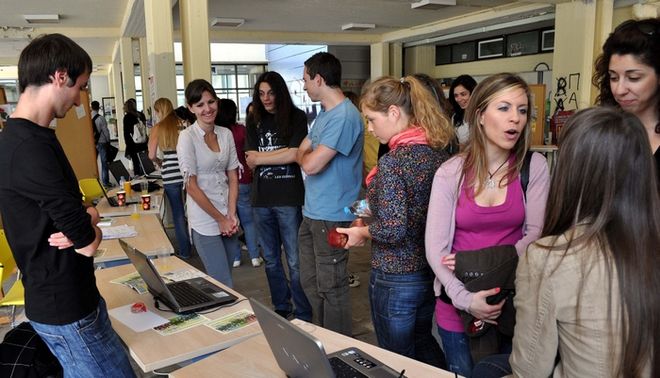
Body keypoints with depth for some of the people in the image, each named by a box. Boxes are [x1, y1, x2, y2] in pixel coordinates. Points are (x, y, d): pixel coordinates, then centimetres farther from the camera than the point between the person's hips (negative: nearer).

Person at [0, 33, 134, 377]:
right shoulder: (31, 148, -25)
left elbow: (61, 208, 12)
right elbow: (89, 243, -23)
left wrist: (86, 217, -10)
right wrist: (90, 230, 0)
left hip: (66, 296, 10)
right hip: (68, 310, -10)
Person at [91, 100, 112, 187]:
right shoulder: (101, 118, -14)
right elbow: (105, 130, -12)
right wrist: (108, 140, 3)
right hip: (102, 142, -4)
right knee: (104, 163, 3)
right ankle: (105, 182, 5)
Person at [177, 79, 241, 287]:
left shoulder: (226, 134, 6)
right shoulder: (187, 137, -9)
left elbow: (233, 177, 8)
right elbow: (191, 186, -11)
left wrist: (231, 215, -3)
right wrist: (220, 219, -9)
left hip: (227, 219, 5)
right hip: (205, 222, -5)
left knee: (223, 281, 15)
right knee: (224, 286, -3)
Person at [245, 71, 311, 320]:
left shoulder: (296, 117, -1)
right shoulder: (254, 120, 9)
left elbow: (294, 155, -13)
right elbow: (250, 161, 2)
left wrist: (261, 157, -4)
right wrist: (281, 154, -9)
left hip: (289, 199, -4)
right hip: (261, 199, 4)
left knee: (295, 262, 0)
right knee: (271, 259, 14)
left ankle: (303, 316, 12)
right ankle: (281, 309, 30)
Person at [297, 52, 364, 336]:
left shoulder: (344, 116, -20)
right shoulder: (324, 113, 14)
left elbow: (311, 164, -23)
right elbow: (301, 153, 20)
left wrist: (302, 155, -5)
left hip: (331, 217, -10)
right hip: (312, 213, 10)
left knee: (331, 287, 4)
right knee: (310, 281, 19)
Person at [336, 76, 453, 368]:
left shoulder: (392, 161, -23)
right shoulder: (439, 152, 0)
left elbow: (393, 231, -26)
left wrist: (362, 232, -7)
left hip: (396, 280, -8)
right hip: (432, 271, 8)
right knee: (423, 342, 29)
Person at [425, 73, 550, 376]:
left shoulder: (534, 166, -6)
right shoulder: (450, 173, -11)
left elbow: (536, 234, -7)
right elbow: (435, 247, -14)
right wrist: (464, 298, -25)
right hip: (458, 304, -1)